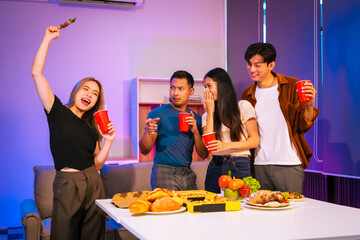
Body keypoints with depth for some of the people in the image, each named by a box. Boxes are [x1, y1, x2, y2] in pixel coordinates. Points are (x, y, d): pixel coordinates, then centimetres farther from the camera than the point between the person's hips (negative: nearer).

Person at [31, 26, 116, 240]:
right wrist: (48, 39, -2)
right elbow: (37, 72, -5)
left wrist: (108, 141, 1)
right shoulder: (58, 113, 2)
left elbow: (97, 164, 14)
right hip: (68, 184, -5)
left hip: (94, 184, 5)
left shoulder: (91, 128, 15)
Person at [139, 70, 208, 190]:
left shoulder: (196, 118, 11)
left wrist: (196, 131, -8)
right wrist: (148, 131, -25)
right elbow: (144, 150, -5)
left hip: (188, 175, 4)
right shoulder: (158, 113, -2)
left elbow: (203, 155, 7)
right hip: (164, 172, -4)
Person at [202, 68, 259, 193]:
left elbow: (254, 140, 0)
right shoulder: (207, 115, 13)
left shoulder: (243, 106, 3)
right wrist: (210, 112, 1)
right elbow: (208, 144, -3)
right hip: (215, 167, 3)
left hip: (239, 166, -3)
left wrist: (227, 145, -13)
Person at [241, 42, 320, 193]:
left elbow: (303, 127, -1)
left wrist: (309, 106, -18)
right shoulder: (247, 95, 10)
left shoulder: (292, 86, -1)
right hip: (259, 165, 3)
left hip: (289, 165, -3)